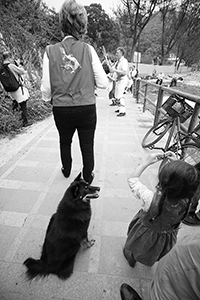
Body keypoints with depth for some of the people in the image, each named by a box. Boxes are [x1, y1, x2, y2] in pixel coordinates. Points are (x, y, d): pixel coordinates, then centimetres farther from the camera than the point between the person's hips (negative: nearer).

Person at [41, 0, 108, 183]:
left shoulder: (51, 51, -5)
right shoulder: (88, 50, -6)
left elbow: (46, 87, -6)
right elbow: (103, 83, -7)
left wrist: (48, 99, 15)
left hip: (61, 110, 2)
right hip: (87, 108, -1)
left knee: (65, 141, 26)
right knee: (87, 146, 15)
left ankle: (66, 170, 48)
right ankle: (87, 178, 33)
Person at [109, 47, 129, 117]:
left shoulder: (124, 61, -15)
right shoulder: (118, 61, 12)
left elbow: (125, 72, -26)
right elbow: (112, 69, 13)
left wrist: (115, 70, -29)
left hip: (123, 79, -10)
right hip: (118, 79, 10)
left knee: (119, 95, -16)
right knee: (116, 95, 17)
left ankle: (123, 111, -13)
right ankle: (120, 108, 30)